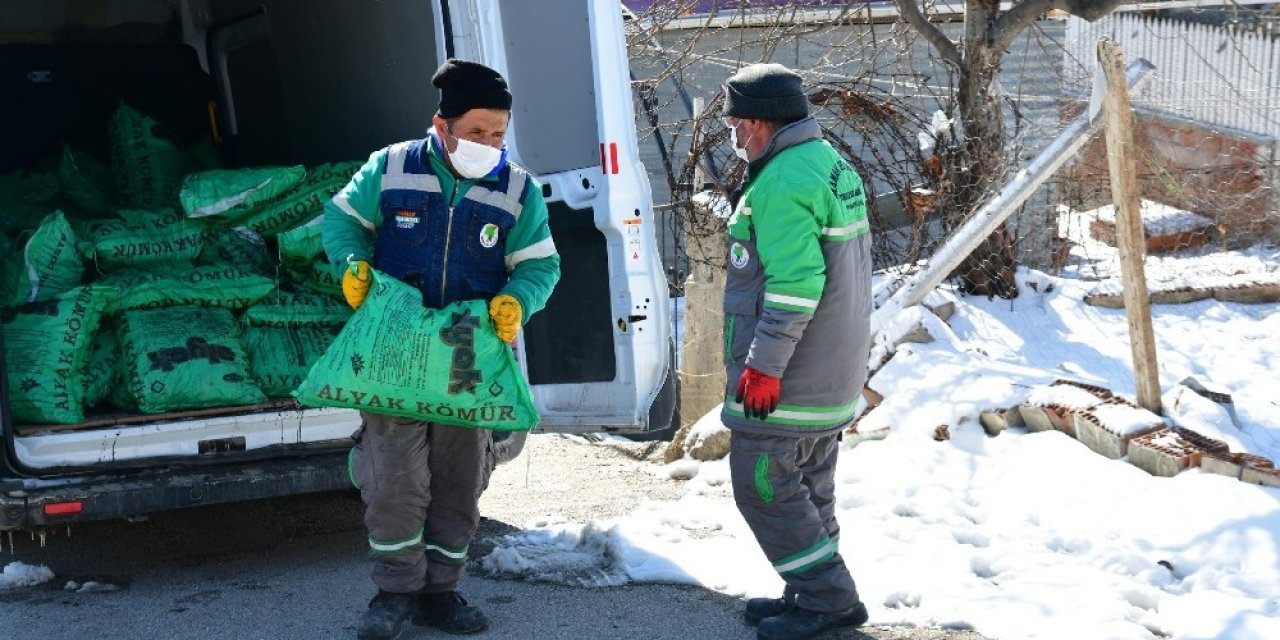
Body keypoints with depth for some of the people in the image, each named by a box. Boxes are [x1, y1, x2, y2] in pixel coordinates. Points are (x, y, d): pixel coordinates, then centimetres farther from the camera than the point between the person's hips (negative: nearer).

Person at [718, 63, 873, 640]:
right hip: (834, 373, 10)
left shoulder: (782, 184, -20)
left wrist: (763, 365, -23)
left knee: (762, 485, -1)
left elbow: (793, 284, -27)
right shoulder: (834, 166, 13)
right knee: (808, 487, 17)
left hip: (783, 380, -10)